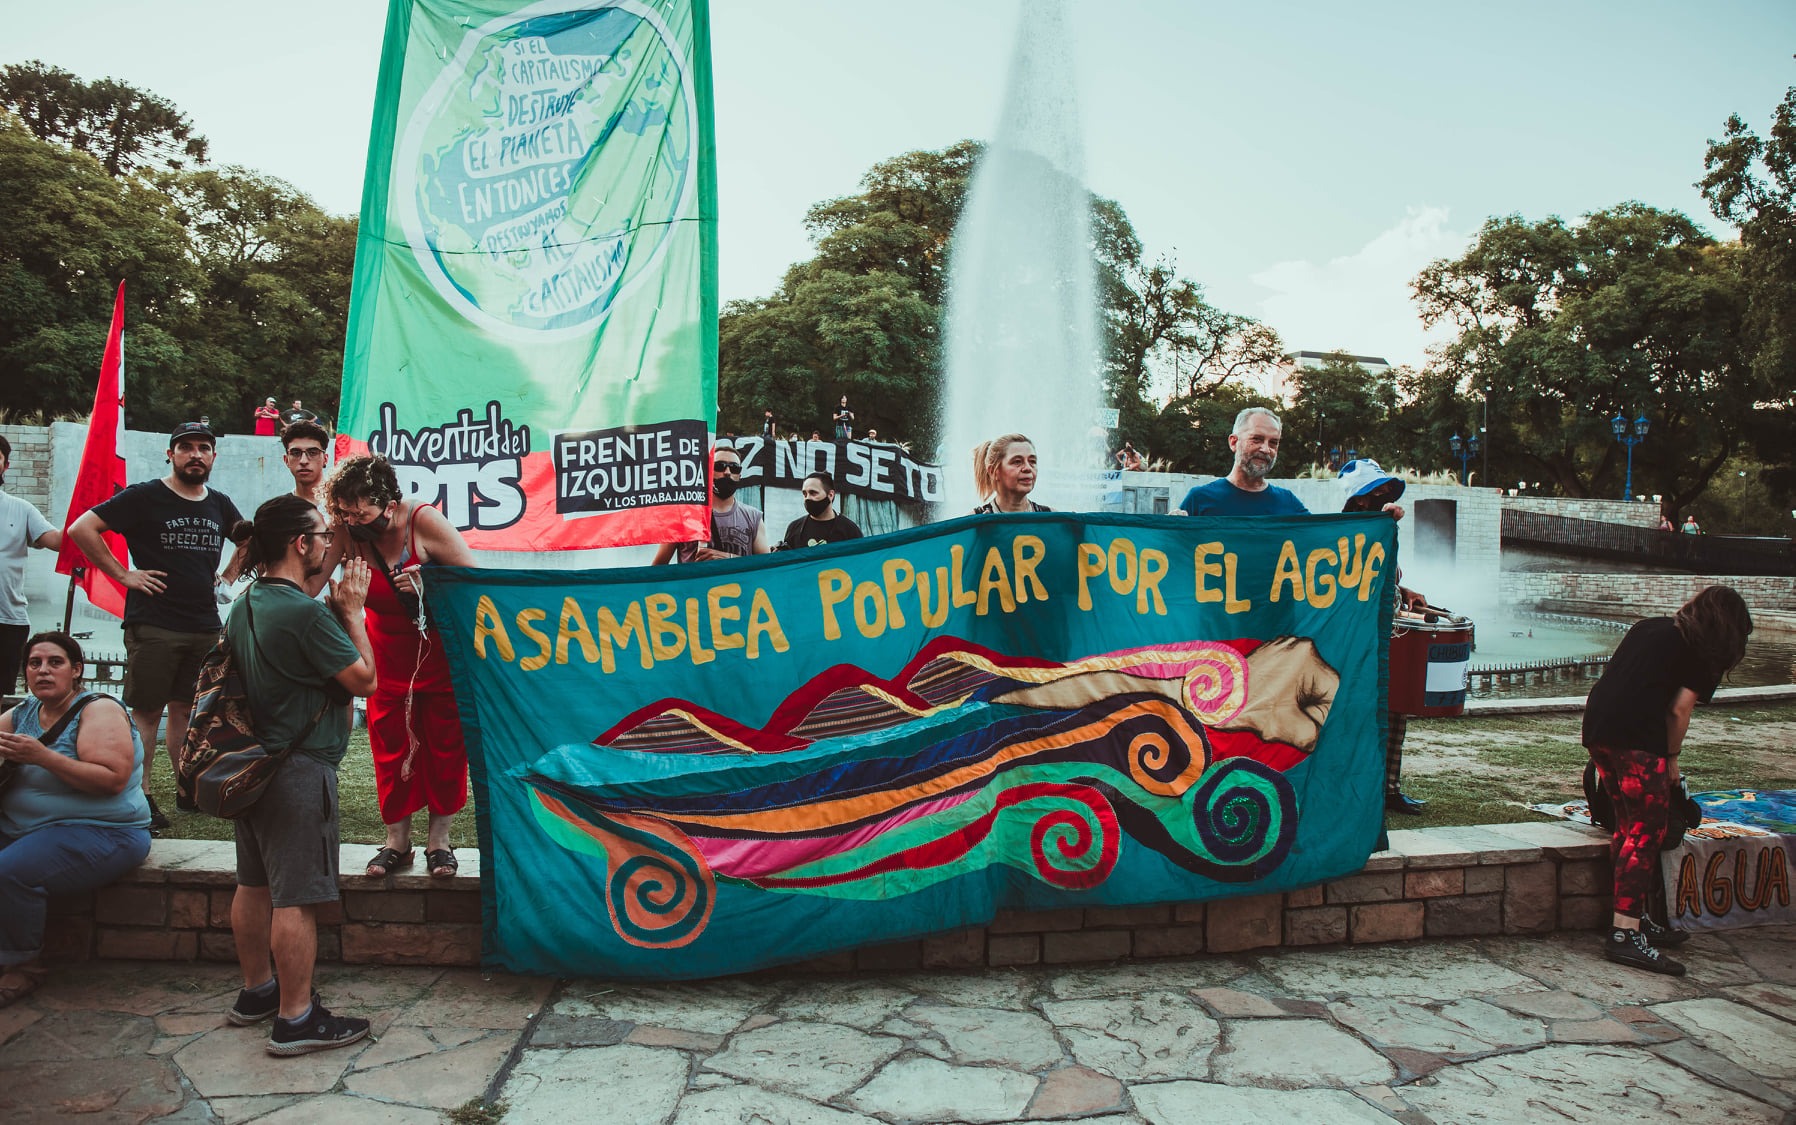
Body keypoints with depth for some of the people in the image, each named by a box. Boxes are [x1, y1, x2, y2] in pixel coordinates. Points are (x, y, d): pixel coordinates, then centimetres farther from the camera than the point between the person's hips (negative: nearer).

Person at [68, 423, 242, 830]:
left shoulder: (219, 504, 12)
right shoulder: (145, 497, -4)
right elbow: (81, 528, -9)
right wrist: (122, 574, -10)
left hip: (205, 626, 5)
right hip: (153, 625, -5)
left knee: (187, 710, 12)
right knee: (146, 711, -1)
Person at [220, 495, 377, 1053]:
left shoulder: (245, 605, 7)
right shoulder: (305, 613, -22)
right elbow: (364, 679, -16)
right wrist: (352, 611, -9)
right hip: (299, 771, -10)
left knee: (255, 883, 19)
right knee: (296, 896, -3)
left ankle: (257, 990, 34)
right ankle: (296, 1019, 5)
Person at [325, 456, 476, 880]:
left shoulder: (425, 522, -20)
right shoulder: (347, 532, -10)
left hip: (441, 658, -3)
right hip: (389, 664, 3)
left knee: (445, 746, 5)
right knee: (391, 749, 6)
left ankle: (438, 841, 18)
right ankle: (396, 841, 20)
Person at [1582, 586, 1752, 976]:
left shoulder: (1648, 627, 23)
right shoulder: (1705, 653, 4)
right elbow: (1679, 710, -2)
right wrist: (1670, 760, 12)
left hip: (1596, 727, 7)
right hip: (1638, 739, -7)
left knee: (1629, 827, 17)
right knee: (1646, 833, -3)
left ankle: (1637, 920, 26)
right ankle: (1625, 933, -9)